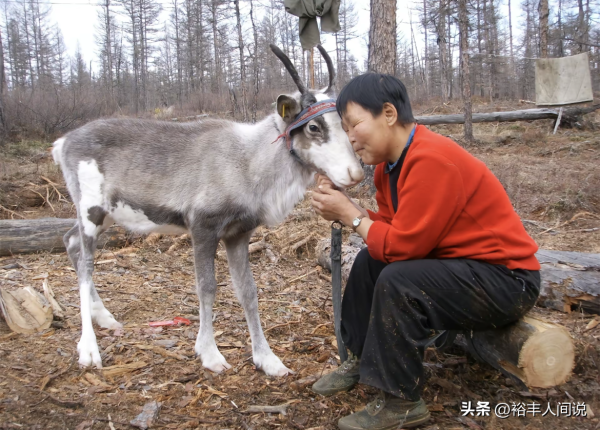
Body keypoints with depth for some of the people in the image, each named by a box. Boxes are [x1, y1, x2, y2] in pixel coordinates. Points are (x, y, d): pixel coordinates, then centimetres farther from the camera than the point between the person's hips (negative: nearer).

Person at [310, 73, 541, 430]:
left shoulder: (431, 160, -26)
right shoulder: (391, 162, 4)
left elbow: (400, 246, -26)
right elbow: (391, 229, 2)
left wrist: (350, 214, -13)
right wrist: (343, 206, -10)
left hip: (507, 279, -10)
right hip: (461, 263, 10)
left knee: (397, 281, -28)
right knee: (370, 261, 8)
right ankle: (362, 360, 20)